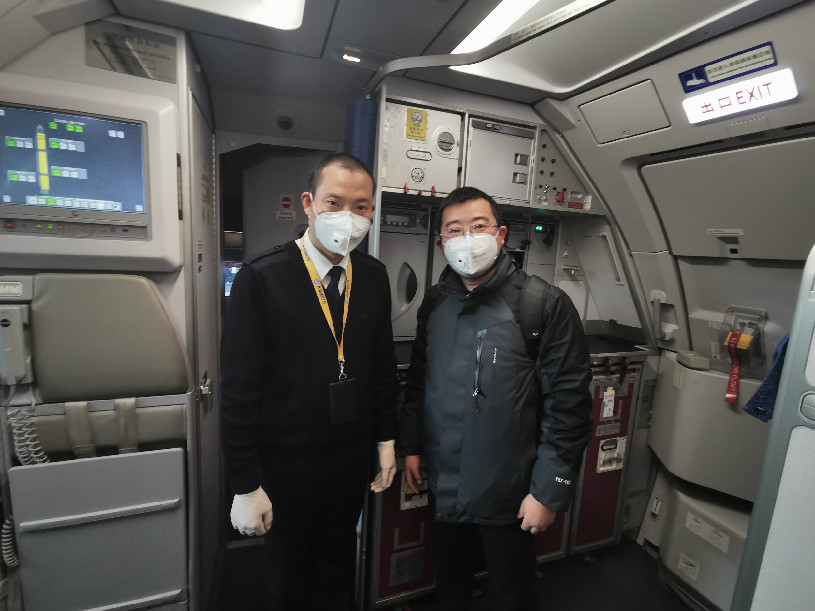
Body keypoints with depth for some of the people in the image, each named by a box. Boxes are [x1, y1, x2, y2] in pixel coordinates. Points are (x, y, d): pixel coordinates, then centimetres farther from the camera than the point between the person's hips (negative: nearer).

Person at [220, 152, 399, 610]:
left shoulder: (374, 276, -3)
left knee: (338, 565, 26)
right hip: (286, 463, -3)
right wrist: (246, 487, -12)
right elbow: (238, 388, -15)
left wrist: (386, 439, 7)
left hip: (352, 455, 4)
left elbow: (383, 364, 5)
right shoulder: (261, 278, -18)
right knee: (290, 574, 23)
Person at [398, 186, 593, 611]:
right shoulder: (435, 303, 1)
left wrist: (549, 491, -13)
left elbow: (569, 404, -15)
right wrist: (410, 446, 10)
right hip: (443, 484, 5)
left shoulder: (545, 305, -16)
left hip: (509, 494, -4)